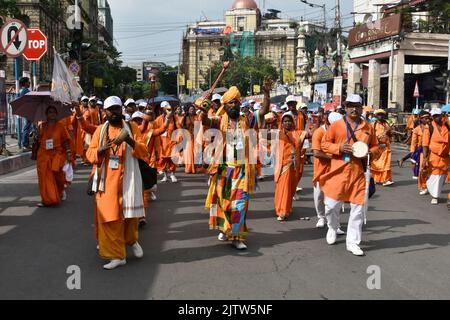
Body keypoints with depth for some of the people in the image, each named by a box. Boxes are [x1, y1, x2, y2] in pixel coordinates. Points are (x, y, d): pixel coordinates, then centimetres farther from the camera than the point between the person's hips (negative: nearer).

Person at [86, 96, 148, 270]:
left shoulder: (131, 127, 4)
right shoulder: (100, 130, 8)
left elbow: (144, 152, -3)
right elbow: (90, 154, 3)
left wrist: (131, 142, -21)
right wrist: (102, 149, -17)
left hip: (127, 179, -1)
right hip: (107, 180, 1)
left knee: (129, 213, 6)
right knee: (109, 217, -1)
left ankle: (132, 240, 36)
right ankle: (117, 255, 8)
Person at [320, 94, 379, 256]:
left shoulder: (368, 127, 7)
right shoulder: (336, 125, 0)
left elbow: (375, 147, 15)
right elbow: (324, 144, 2)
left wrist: (370, 152, -8)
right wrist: (339, 148, -16)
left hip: (359, 172, 2)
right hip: (339, 171, -2)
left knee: (357, 208, 2)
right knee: (332, 205, 1)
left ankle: (353, 242, 14)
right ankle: (333, 228, 35)